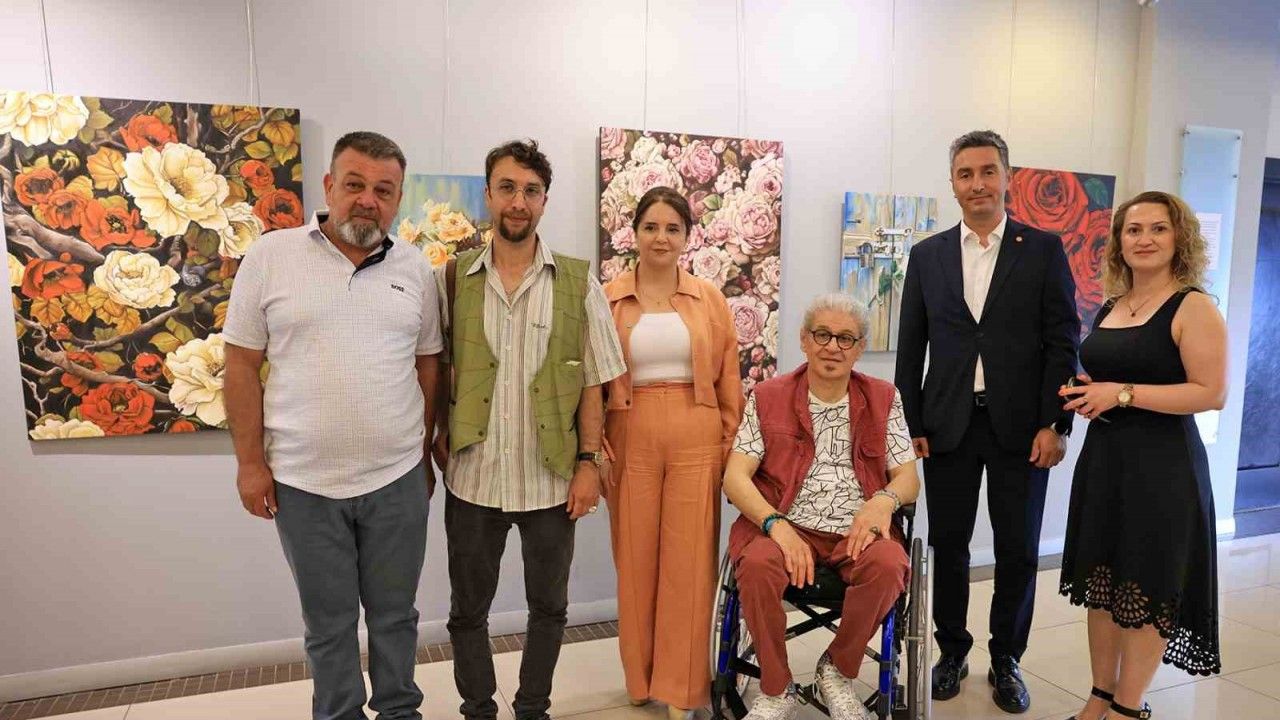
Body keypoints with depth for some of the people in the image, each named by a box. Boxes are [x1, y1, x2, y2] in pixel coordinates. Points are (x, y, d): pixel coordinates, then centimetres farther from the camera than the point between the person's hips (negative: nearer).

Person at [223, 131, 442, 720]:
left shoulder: (415, 269, 2)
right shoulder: (270, 256, -3)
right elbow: (242, 365, -1)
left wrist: (425, 456, 9)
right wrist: (250, 462, -3)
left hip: (397, 479, 2)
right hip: (303, 482, -1)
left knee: (395, 614, 16)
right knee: (328, 622, 15)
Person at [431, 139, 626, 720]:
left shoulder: (578, 283, -1)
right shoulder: (450, 280, 1)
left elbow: (592, 383, -1)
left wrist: (588, 462, -5)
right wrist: (440, 439, -3)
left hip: (551, 477, 0)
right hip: (473, 477, 0)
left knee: (549, 607, 15)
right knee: (468, 610, 14)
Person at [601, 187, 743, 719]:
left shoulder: (710, 299, 4)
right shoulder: (607, 300, 1)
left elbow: (729, 380, 6)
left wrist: (731, 443, 3)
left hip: (697, 443, 0)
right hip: (631, 442, 0)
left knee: (689, 563, 4)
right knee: (635, 561, 10)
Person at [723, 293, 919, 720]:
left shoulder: (883, 399, 12)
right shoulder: (768, 397, 7)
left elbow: (908, 477, 8)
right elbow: (735, 477, -1)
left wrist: (884, 500, -16)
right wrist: (776, 524, -19)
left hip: (858, 530, 1)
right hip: (787, 527, -1)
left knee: (888, 565, -32)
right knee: (757, 564, -33)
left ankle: (838, 670, -3)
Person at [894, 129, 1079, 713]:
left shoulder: (1043, 249, 1)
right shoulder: (927, 255, 6)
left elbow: (1062, 342, -2)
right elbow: (911, 348, 5)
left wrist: (1055, 424, -9)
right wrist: (911, 424, 1)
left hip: (1020, 427, -1)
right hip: (948, 425, 1)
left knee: (1018, 551, 8)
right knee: (947, 545, 10)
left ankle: (1006, 659, 27)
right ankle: (952, 650, 28)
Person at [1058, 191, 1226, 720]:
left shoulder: (1193, 308, -9)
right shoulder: (1110, 309, 11)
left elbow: (1211, 393, -16)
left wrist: (1122, 394, -20)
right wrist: (1082, 394, 2)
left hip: (1161, 466, -6)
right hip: (1103, 459, 7)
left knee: (1147, 589, 4)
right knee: (1102, 582, 12)